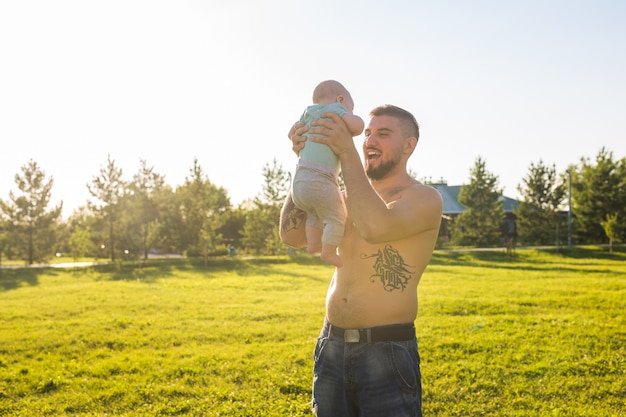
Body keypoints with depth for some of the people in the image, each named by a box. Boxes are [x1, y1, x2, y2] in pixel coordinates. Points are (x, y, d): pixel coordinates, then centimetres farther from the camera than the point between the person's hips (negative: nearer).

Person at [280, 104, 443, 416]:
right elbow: (292, 235, -1)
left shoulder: (424, 198, -7)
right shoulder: (346, 198, 12)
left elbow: (376, 227, -28)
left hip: (387, 354, -6)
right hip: (331, 347, 6)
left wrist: (347, 152, -21)